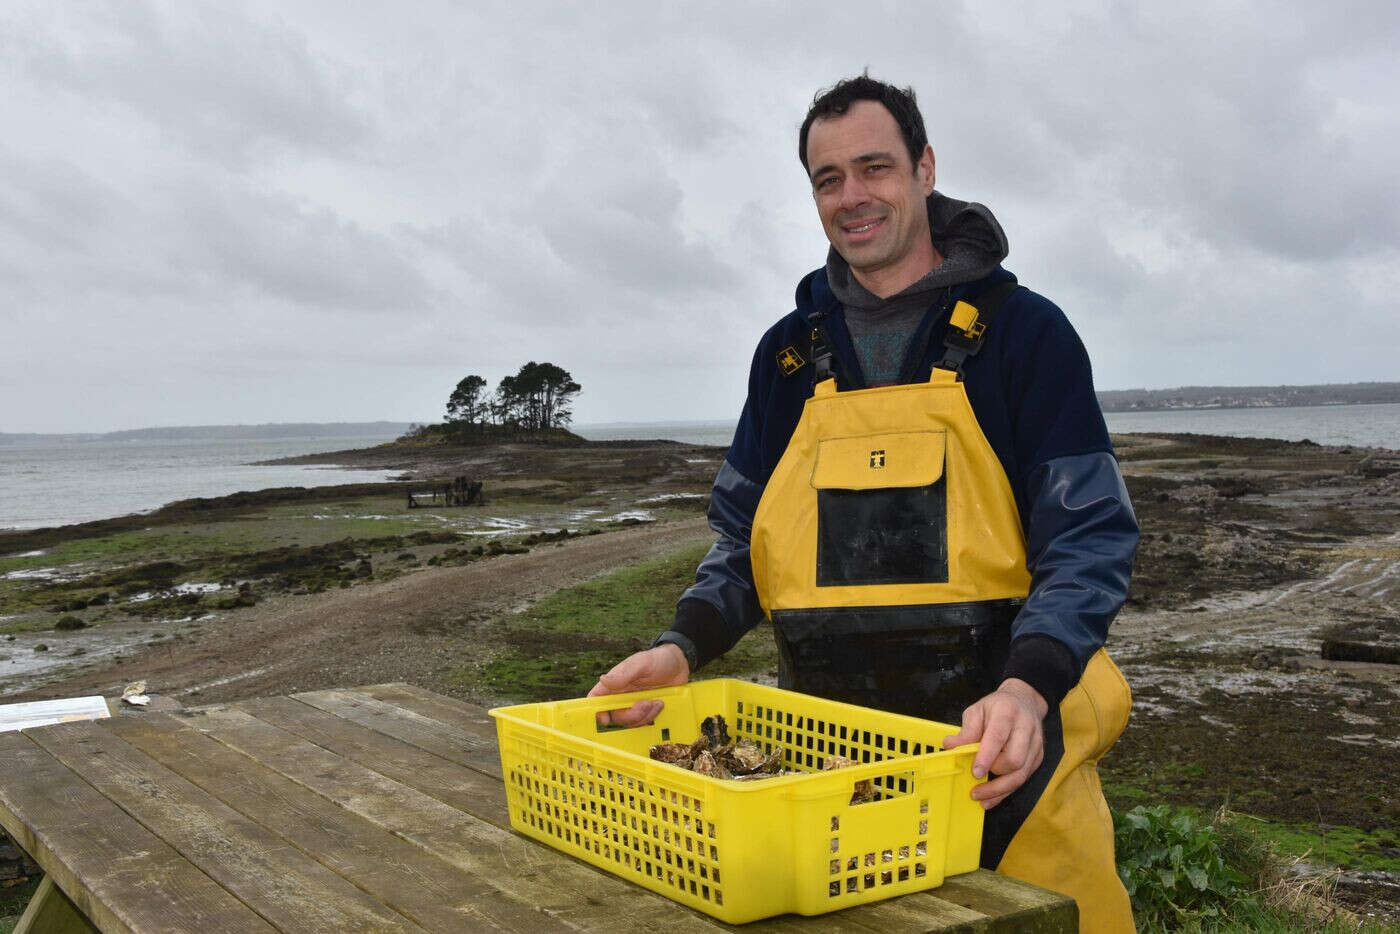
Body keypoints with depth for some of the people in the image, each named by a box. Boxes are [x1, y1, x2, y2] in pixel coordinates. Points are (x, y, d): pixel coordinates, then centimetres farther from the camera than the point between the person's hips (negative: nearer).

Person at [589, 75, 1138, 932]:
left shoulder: (1022, 331, -3)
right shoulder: (789, 352, 10)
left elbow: (1090, 536, -8)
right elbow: (744, 534, 13)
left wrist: (1029, 684, -25)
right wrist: (682, 648, -6)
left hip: (1000, 742, -3)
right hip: (830, 748, 4)